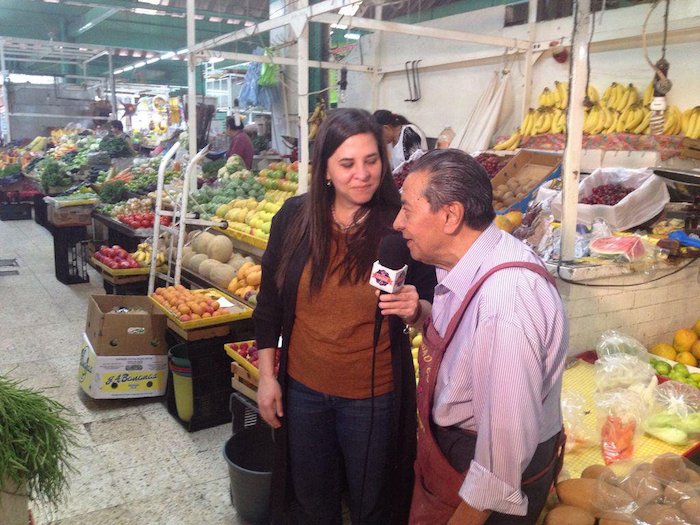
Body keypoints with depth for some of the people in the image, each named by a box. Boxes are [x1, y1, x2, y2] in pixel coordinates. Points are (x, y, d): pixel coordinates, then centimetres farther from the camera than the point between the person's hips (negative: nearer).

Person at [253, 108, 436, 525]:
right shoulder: (294, 217, -7)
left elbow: (432, 309, -5)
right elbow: (270, 302, 3)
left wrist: (414, 310, -28)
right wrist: (267, 376, 4)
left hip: (375, 396, -2)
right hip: (302, 389, 3)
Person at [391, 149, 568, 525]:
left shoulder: (506, 298, -34)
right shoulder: (466, 263, -5)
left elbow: (508, 440, -30)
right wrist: (423, 315, -1)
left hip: (490, 470, -8)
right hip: (449, 442, 8)